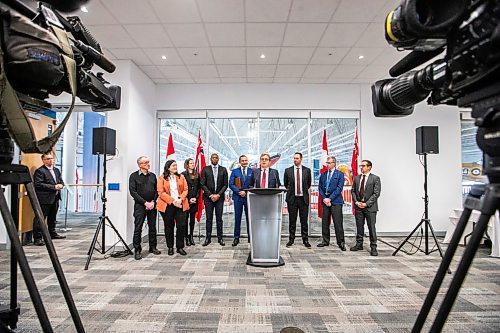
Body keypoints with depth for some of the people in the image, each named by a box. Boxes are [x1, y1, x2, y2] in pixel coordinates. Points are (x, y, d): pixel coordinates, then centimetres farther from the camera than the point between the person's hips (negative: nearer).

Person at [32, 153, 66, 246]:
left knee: (52, 218, 19)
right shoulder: (39, 171, -9)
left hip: (55, 198, 8)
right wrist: (54, 187, -19)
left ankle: (52, 233, 32)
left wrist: (60, 185, -4)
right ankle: (37, 238, -3)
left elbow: (61, 181, 20)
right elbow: (38, 184, -18)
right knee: (40, 218, -6)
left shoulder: (57, 170, 16)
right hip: (44, 199, -8)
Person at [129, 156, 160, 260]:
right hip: (140, 205, -4)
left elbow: (156, 190, 11)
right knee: (138, 228, -3)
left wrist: (153, 202, -4)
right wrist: (145, 202, -12)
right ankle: (137, 250, 6)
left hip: (152, 205, 4)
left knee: (152, 227, 10)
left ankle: (153, 247, 22)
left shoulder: (153, 175, 12)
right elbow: (133, 192, -7)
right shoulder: (134, 176, 0)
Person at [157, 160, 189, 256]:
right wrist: (172, 201, -14)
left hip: (180, 205, 2)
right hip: (167, 205, -2)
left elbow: (185, 190, 6)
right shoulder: (162, 178, 1)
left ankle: (180, 247, 9)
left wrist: (180, 199, -12)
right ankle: (170, 247, 20)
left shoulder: (181, 177, 11)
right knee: (169, 226, 7)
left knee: (181, 225, -3)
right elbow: (161, 192, -7)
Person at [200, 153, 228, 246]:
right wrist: (210, 195, -8)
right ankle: (208, 238, 12)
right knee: (209, 219, 4)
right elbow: (202, 184, -1)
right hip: (208, 197, -1)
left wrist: (218, 195, -8)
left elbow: (225, 184, 3)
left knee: (219, 218, 5)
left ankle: (220, 238, 13)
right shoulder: (205, 169, 3)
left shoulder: (223, 169, 6)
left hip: (219, 197, 1)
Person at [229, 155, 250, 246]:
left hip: (249, 197, 0)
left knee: (249, 218, 5)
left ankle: (251, 237, 15)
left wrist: (246, 192, -11)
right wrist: (239, 191, -13)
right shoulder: (235, 171, 6)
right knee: (237, 218, 3)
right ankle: (236, 238, 12)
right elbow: (231, 184, 0)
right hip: (238, 197, 0)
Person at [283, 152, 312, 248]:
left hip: (303, 198, 0)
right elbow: (285, 183, 16)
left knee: (304, 220, 5)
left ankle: (305, 240, 15)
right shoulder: (288, 170, 3)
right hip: (292, 198, 0)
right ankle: (291, 239, 16)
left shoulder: (307, 170, 4)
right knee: (292, 220, 6)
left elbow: (309, 184, 16)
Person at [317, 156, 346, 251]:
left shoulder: (340, 174, 1)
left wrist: (330, 198, -12)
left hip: (336, 201, -4)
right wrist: (324, 198, -4)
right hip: (325, 201, 5)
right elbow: (320, 188, 11)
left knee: (338, 223, -4)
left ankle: (341, 242, 6)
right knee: (325, 222, 8)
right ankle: (325, 241, 18)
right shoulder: (323, 175, 14)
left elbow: (339, 188, -7)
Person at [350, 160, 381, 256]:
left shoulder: (375, 178, -3)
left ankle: (373, 247, 7)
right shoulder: (357, 178, 11)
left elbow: (376, 193, -9)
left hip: (370, 207, -4)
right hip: (358, 206, 5)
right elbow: (353, 191, 13)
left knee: (371, 228, -2)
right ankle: (359, 244, 22)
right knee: (359, 226, 11)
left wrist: (366, 203, -14)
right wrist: (356, 202, -3)